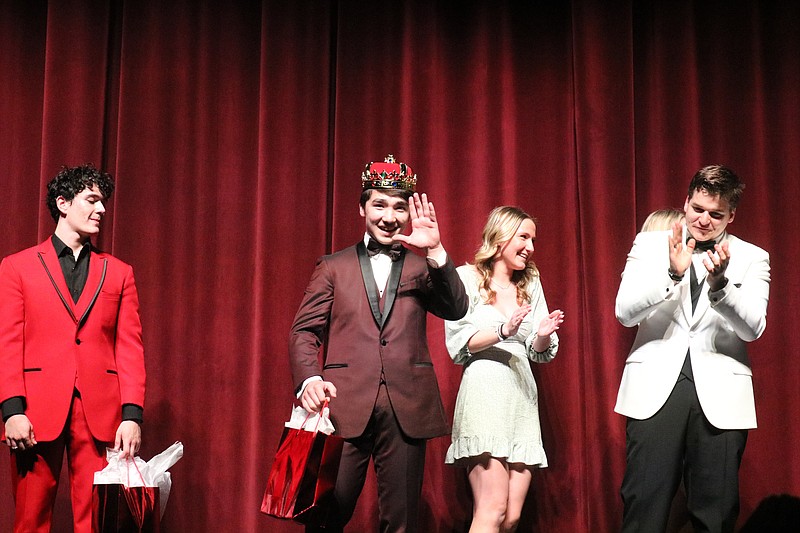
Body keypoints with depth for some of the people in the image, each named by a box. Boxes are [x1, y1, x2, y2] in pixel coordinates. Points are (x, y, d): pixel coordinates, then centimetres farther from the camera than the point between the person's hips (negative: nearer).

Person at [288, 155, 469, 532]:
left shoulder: (421, 266, 13)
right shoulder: (333, 267, 12)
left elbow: (456, 310, -4)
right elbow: (304, 331, 5)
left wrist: (435, 252, -18)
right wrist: (309, 379, -15)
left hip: (406, 409, 1)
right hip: (344, 405, -1)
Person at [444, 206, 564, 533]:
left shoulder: (531, 285, 18)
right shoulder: (467, 278, 4)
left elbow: (540, 353, 17)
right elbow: (458, 344, -3)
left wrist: (543, 335, -5)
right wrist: (503, 331, -17)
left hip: (522, 398, 6)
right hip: (485, 393, -6)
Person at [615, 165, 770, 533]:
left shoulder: (752, 258, 8)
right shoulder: (650, 245, 9)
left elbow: (753, 328, -5)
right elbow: (625, 312, -2)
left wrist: (719, 283, -22)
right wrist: (672, 273, -16)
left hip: (719, 394, 1)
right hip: (656, 387, 0)